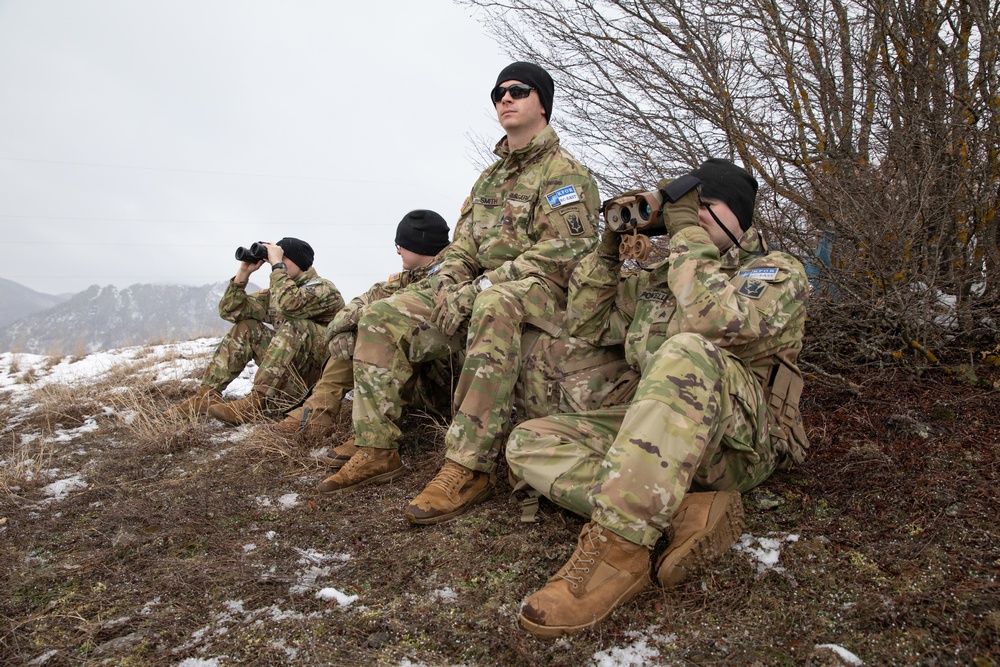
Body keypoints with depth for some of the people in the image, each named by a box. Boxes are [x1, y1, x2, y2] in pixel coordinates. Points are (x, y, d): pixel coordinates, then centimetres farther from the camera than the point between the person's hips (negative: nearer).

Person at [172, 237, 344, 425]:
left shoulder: (323, 289, -12)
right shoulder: (277, 291, 12)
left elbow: (289, 305, -34)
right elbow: (230, 310, 7)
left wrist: (277, 264, -23)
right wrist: (244, 272, -2)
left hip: (319, 372, -8)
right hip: (288, 369, 8)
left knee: (295, 324, -31)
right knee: (245, 327, 5)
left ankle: (256, 402, -34)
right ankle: (208, 393, -4)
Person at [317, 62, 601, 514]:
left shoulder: (565, 172, 0)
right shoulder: (489, 177, 24)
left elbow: (561, 252, -14)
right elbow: (462, 246, 18)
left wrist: (484, 285, -19)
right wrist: (445, 286, -5)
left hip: (540, 290, -7)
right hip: (479, 290, 8)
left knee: (492, 308, -43)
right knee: (382, 318, -9)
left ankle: (469, 469, -44)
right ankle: (377, 451, -9)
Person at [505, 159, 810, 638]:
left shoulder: (778, 274, 2)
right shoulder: (659, 279, 22)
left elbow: (710, 321, -21)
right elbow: (588, 324, 20)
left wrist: (688, 233, -11)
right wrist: (608, 246, 10)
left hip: (741, 441, -6)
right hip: (657, 430, 7)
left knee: (688, 354, -39)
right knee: (528, 443, -9)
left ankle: (617, 552, -40)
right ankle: (690, 513, -25)